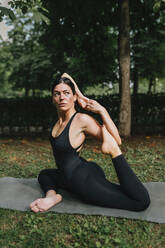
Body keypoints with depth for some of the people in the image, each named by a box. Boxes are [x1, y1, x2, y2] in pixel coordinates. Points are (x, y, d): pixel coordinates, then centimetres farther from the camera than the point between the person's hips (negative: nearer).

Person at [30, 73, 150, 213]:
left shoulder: (82, 119, -19)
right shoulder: (61, 117, 3)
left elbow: (117, 141, -20)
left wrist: (102, 111, -25)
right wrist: (80, 96, 2)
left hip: (86, 180, -8)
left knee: (142, 201, -21)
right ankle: (51, 196, 0)